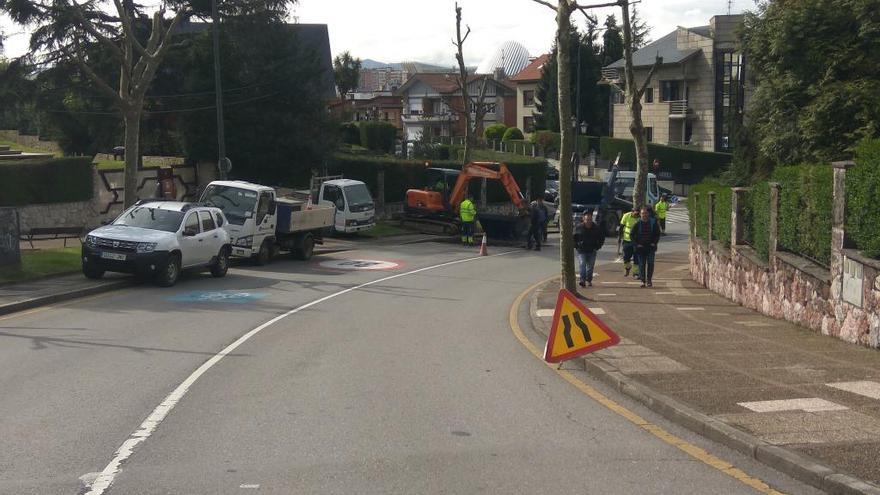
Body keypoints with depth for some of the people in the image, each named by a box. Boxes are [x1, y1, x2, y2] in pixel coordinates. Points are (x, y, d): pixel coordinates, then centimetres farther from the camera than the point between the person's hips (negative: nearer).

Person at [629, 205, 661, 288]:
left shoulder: (653, 223, 0)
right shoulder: (637, 223, -2)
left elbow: (658, 234, 9)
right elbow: (631, 234, 2)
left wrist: (654, 243, -4)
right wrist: (636, 244, -6)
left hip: (650, 247, 0)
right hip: (640, 247, 0)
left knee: (650, 263, -8)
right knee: (641, 264, 3)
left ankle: (649, 280, 1)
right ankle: (642, 280, 10)